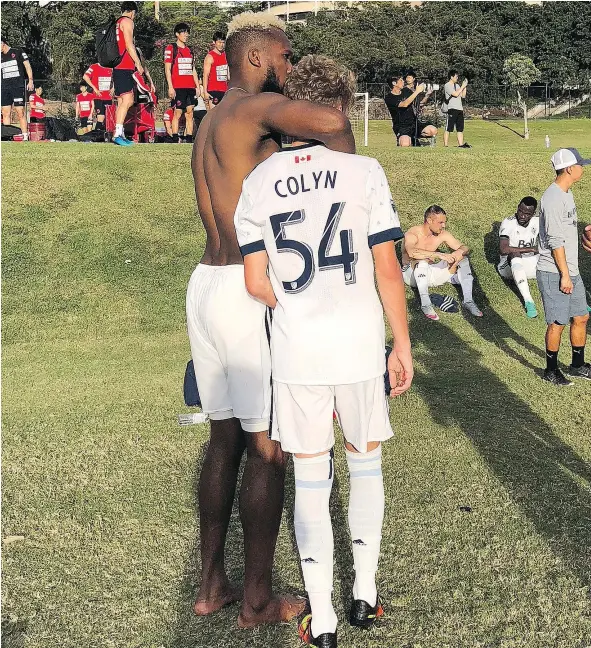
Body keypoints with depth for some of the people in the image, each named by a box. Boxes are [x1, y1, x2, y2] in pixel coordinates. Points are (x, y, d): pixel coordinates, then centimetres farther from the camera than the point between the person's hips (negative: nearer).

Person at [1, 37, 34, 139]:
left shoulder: (18, 52, 3)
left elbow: (27, 66, 1)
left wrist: (30, 80, -8)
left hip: (18, 86, -5)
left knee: (20, 112, -9)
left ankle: (25, 136, -9)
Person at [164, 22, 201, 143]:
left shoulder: (190, 50, 18)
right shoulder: (171, 49, 0)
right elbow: (167, 69, -5)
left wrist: (197, 86, 14)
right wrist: (170, 87, -12)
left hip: (190, 87, 6)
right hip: (178, 87, -6)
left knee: (190, 113, 3)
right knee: (178, 113, -6)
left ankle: (189, 139, 5)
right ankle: (175, 139, -4)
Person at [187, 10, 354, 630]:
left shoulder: (211, 123, 20)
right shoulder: (256, 107, -10)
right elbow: (331, 122, -30)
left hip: (206, 285, 9)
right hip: (249, 294, -9)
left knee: (225, 438, 17)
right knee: (268, 447, 2)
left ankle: (210, 585, 25)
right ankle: (258, 600, 14)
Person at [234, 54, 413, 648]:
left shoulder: (259, 181, 0)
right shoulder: (363, 171, -5)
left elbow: (255, 283, -2)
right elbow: (388, 271, -4)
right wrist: (402, 345, 5)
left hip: (295, 351, 1)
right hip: (360, 345, -1)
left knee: (310, 480, 10)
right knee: (366, 466, 19)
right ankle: (365, 595, 28)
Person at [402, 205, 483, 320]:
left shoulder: (442, 234, -3)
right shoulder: (413, 234, -21)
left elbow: (464, 248, 1)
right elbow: (411, 252, -43)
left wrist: (460, 252, -25)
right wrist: (439, 255, -48)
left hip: (429, 273, 6)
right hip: (412, 273, -6)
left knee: (463, 259, -8)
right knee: (422, 261, -39)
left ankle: (468, 301, -16)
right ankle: (425, 304, -38)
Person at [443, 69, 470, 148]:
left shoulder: (457, 85, 20)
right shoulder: (447, 86, -5)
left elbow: (463, 96, 18)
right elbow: (455, 94, -15)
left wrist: (465, 87, 8)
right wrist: (463, 86, -7)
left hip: (459, 109, 8)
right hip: (452, 109, -8)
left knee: (460, 128, 6)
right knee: (448, 128, -7)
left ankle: (461, 144, 8)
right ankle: (445, 145, -7)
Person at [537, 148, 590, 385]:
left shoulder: (566, 194, 12)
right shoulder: (553, 199, -19)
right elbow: (556, 241, -21)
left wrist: (571, 272, 20)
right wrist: (564, 275, -19)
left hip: (571, 271, 10)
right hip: (554, 273, -10)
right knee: (557, 323, -1)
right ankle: (551, 371, 14)